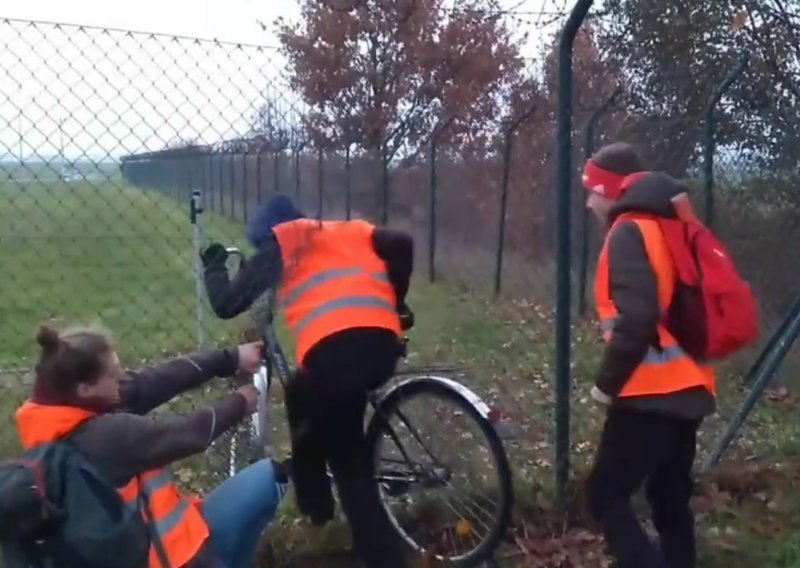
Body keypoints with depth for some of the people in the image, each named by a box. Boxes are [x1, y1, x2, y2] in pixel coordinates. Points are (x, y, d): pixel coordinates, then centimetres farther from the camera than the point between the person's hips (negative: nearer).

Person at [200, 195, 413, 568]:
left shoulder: (278, 248, 20)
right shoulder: (350, 231, 29)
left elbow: (227, 305, 18)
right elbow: (402, 244, 11)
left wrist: (214, 265, 38)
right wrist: (395, 302, 25)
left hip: (333, 352, -5)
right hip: (384, 345, 6)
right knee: (303, 395, 30)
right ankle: (315, 502, 34)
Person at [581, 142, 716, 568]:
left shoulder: (630, 232, -11)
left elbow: (638, 318, -24)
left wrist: (607, 381, -14)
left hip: (651, 395, -9)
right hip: (686, 390, 9)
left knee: (605, 495, -2)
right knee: (670, 500, 17)